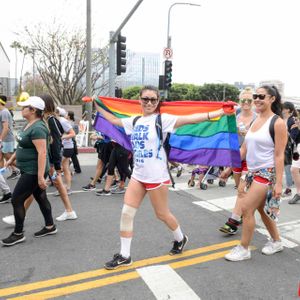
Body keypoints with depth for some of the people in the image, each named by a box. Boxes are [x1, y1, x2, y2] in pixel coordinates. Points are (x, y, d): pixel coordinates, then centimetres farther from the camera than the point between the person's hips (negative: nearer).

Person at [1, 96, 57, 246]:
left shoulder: (37, 128, -23)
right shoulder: (29, 125, 9)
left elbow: (42, 153, -29)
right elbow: (23, 145, 22)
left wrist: (40, 177, -31)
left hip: (33, 171, -10)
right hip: (28, 169, 10)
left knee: (16, 200, -2)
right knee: (40, 197, 17)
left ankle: (18, 234, 13)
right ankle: (50, 227, 30)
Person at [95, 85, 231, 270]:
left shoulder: (162, 119, -11)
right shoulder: (135, 121, 8)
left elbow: (189, 119, -21)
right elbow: (113, 120, 23)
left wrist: (218, 113, -30)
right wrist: (97, 105, 29)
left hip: (156, 176, -6)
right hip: (138, 175, 6)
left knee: (162, 214, 10)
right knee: (127, 213, 3)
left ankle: (180, 239, 39)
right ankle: (124, 256, 17)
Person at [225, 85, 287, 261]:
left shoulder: (277, 123, -12)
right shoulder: (254, 121, 7)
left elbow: (279, 155, -15)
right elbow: (244, 149, 10)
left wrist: (279, 183, -18)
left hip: (267, 172, -7)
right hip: (253, 172, 7)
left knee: (247, 208, -7)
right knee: (262, 209, 17)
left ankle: (244, 249, 9)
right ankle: (276, 242, 37)